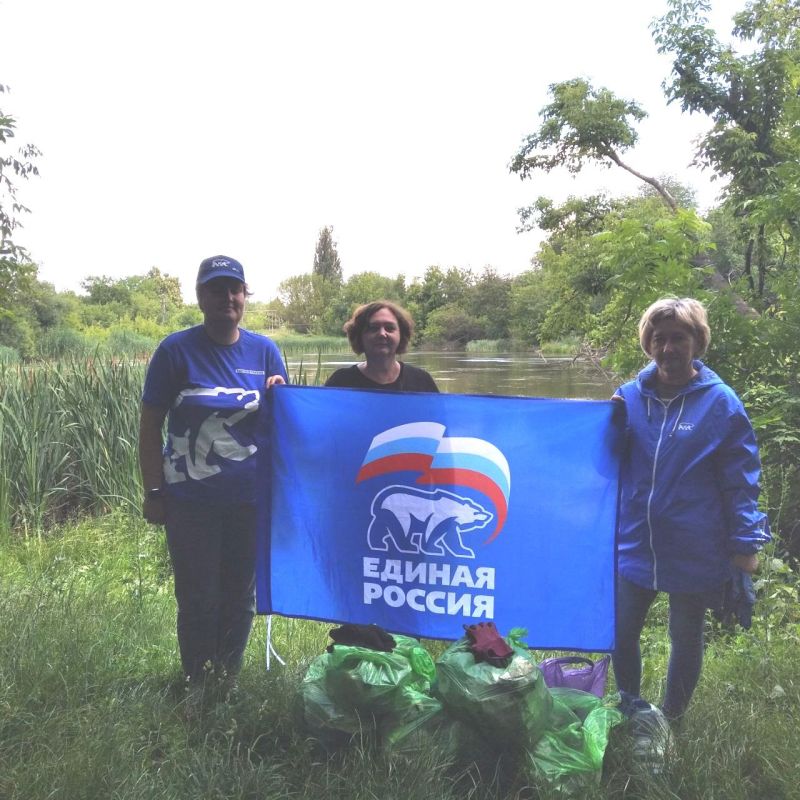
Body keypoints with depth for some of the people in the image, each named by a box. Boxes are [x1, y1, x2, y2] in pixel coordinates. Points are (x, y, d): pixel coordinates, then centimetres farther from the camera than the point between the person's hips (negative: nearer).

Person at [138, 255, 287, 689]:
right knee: (198, 599, 9)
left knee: (240, 596, 15)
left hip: (251, 498, 3)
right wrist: (153, 493, -6)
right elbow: (150, 425, -4)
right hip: (191, 500, -3)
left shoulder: (264, 350, 3)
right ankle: (197, 684, 29)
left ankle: (229, 679, 34)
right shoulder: (176, 350, -5)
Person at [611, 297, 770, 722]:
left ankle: (671, 719, 39)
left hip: (695, 554, -3)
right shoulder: (630, 395, 1)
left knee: (685, 639, 16)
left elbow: (740, 480, -5)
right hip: (634, 544, 3)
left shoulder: (720, 402, -8)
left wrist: (745, 543, -8)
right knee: (621, 633, 13)